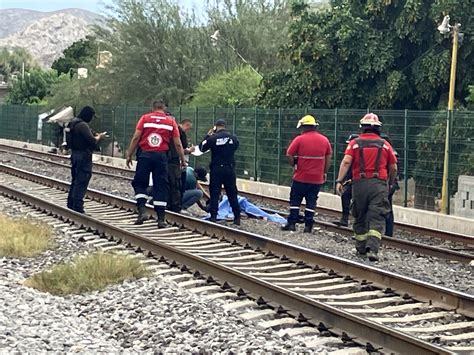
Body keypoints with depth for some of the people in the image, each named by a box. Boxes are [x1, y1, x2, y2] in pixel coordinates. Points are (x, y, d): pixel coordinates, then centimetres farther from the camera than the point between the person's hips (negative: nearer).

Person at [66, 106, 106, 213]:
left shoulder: (73, 123, 12)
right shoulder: (83, 125, -18)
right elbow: (92, 141, -22)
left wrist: (95, 136, 10)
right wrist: (99, 137, -3)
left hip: (75, 154, 10)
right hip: (83, 156, -10)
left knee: (75, 180, 17)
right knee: (82, 182, -6)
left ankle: (71, 204, 22)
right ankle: (78, 206, -7)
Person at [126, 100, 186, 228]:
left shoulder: (145, 118, 5)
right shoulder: (171, 121, 8)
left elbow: (136, 138, -1)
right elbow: (177, 143, 6)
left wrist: (129, 155, 5)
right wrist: (182, 160, 15)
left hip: (145, 155, -1)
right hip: (161, 156, 1)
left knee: (139, 183, 11)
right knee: (161, 187, 5)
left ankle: (142, 211, -5)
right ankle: (161, 219, 5)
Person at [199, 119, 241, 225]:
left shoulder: (213, 138, -10)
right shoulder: (233, 137, 0)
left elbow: (202, 148, 2)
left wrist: (208, 136, 11)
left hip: (216, 169, -3)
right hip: (230, 169, 3)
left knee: (214, 193, 3)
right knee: (232, 194, 9)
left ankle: (213, 217, -1)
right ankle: (237, 217, 8)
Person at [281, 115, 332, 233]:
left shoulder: (299, 139, -9)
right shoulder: (324, 140, 4)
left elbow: (289, 155, -10)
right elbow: (328, 158, 9)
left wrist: (294, 165, 7)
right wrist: (324, 172, 18)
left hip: (301, 177, -3)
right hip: (317, 178, 3)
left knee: (295, 200, 7)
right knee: (311, 202, 8)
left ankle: (291, 223, 6)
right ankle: (308, 226, 7)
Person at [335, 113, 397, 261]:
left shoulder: (355, 143, 4)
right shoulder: (385, 144, 8)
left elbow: (346, 162, -9)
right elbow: (393, 168, 11)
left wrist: (339, 180, -11)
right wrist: (390, 183, 28)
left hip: (360, 183, 1)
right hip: (379, 184, -1)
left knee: (360, 217, 16)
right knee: (377, 218, -6)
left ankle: (361, 247, 25)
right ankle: (372, 249, -22)